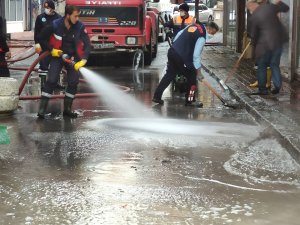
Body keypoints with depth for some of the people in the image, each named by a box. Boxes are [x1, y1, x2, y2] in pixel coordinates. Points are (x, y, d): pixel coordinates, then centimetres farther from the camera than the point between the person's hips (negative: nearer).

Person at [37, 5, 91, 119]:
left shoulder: (80, 27, -15)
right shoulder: (56, 25, -18)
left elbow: (87, 45, -16)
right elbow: (41, 38, -6)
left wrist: (83, 60, -29)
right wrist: (51, 50, -12)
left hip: (73, 57, 2)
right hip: (58, 55, -2)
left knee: (73, 83, 0)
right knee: (51, 81, -12)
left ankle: (67, 109, 14)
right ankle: (42, 108, -9)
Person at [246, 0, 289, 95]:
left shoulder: (254, 17, -9)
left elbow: (253, 35, -1)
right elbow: (286, 8, 12)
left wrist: (255, 46, 16)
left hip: (266, 43, -5)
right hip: (279, 40, 5)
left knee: (262, 66, 9)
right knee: (275, 64, 16)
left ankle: (262, 89, 12)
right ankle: (277, 86, 14)